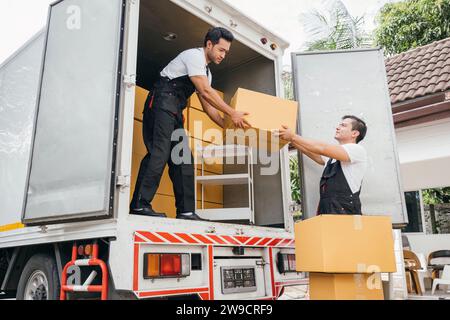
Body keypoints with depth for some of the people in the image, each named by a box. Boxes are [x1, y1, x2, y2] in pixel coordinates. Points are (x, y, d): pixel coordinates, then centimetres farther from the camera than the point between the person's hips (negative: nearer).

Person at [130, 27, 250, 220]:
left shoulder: (206, 71, 23)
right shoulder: (194, 55, -5)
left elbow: (208, 105, 20)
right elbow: (206, 92, -16)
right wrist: (232, 113, -15)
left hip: (174, 111, 9)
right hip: (161, 103, -9)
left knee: (183, 158, 3)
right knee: (160, 151, -20)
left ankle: (185, 211, 4)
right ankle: (140, 205, -18)